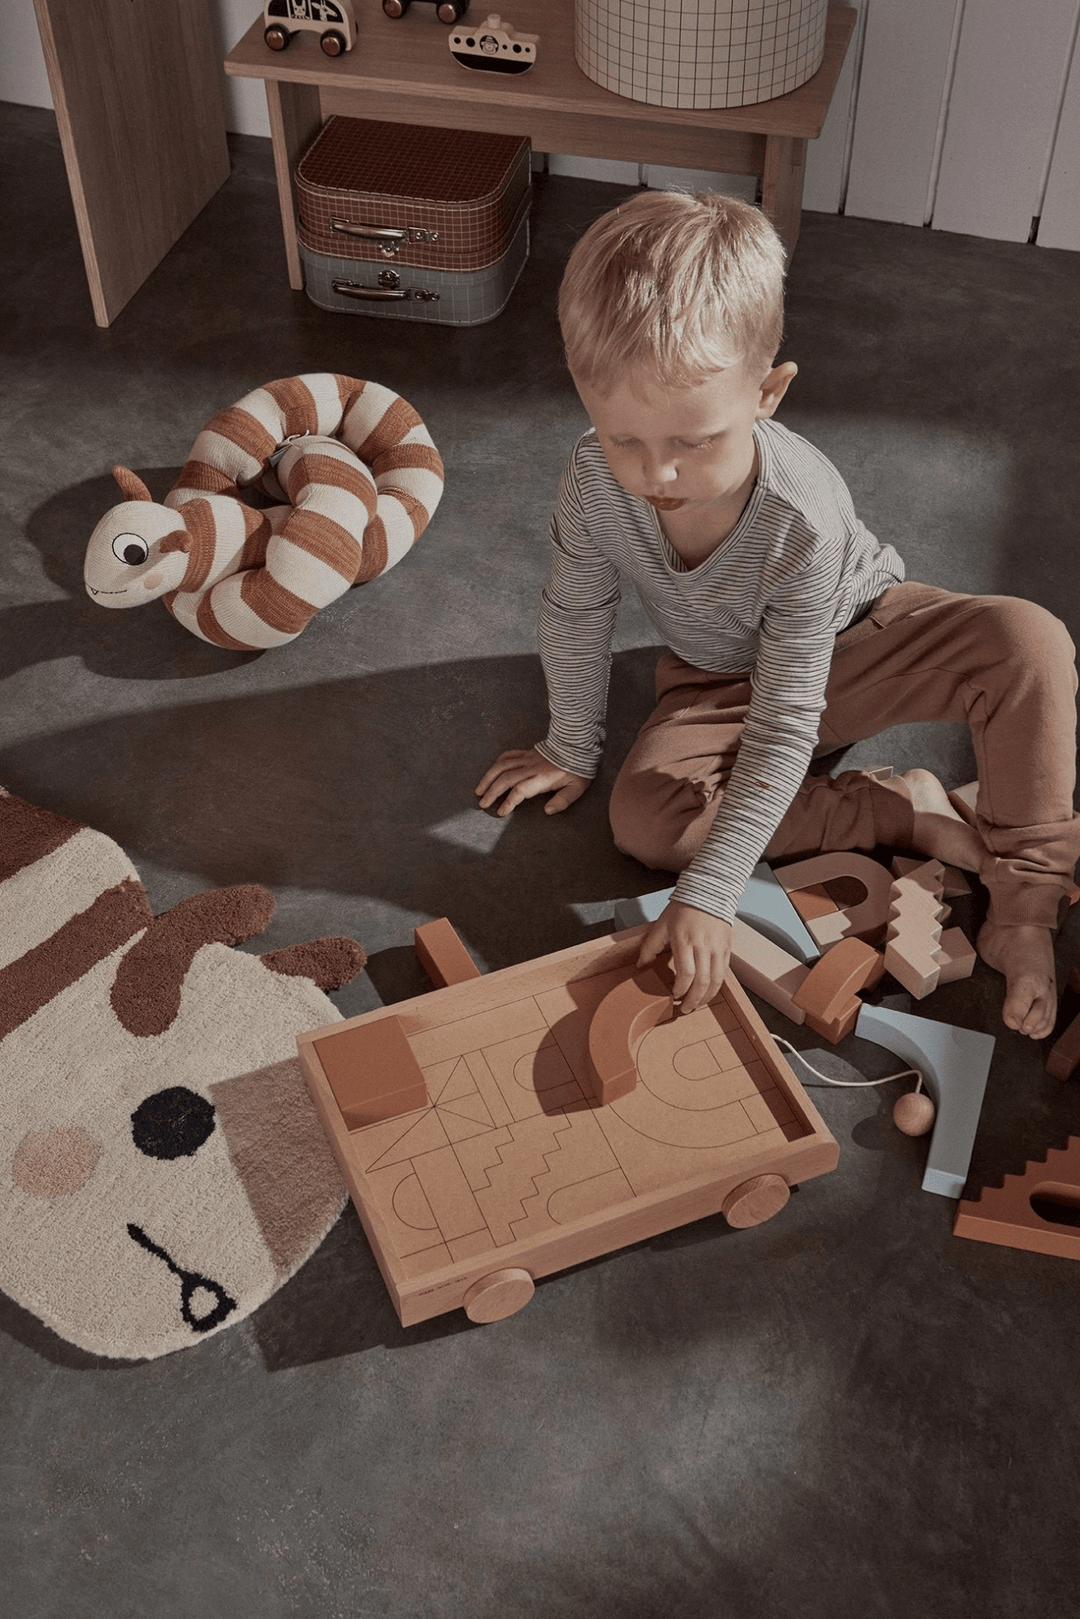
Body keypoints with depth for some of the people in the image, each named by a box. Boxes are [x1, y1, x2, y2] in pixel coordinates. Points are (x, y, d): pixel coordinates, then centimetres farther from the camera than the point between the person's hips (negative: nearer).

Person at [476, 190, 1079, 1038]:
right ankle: (909, 811, -12)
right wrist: (572, 749, 3)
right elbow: (575, 616, -10)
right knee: (643, 817, -24)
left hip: (856, 635, -3)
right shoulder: (597, 476, -31)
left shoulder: (803, 519, -39)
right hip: (721, 678, 4)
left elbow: (785, 727, -36)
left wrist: (708, 895, -38)